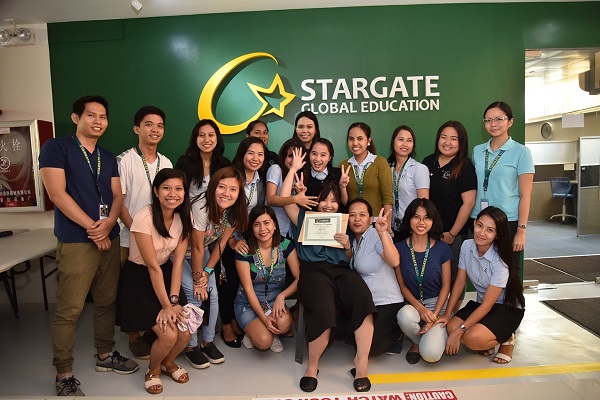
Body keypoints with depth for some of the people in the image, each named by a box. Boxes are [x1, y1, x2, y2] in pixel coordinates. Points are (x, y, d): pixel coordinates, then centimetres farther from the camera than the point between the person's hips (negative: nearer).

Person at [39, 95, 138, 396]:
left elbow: (117, 196, 10)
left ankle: (105, 355, 30)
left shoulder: (109, 158, 15)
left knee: (107, 302, 14)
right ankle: (64, 375, 13)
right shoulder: (56, 147, -3)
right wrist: (92, 227, -12)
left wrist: (108, 224, -11)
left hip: (110, 239, 6)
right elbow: (57, 193, -12)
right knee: (69, 310, -1)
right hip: (75, 242, -6)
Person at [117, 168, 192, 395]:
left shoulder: (184, 217, -7)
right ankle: (153, 370, 17)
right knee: (168, 335, -17)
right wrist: (167, 305, -18)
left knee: (185, 333, -9)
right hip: (139, 277, -5)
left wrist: (174, 300, -16)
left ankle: (168, 362, 26)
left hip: (166, 274, 5)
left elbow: (178, 261, -7)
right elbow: (152, 266, -21)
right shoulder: (144, 218, -24)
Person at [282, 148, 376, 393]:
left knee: (364, 300, -32)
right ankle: (312, 366, -10)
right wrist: (294, 169, 12)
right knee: (324, 311, -34)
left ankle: (361, 363, -22)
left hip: (340, 270, 3)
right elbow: (284, 199, 8)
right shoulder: (305, 218, 20)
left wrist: (347, 246, 3)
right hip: (313, 270, -3)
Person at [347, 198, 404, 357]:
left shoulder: (377, 235, -15)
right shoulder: (353, 240, 8)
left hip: (386, 303, -8)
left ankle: (397, 332, 12)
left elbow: (395, 261, -32)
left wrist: (382, 232, -37)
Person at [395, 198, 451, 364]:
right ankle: (417, 342, -2)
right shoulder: (400, 248, -4)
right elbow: (402, 285, 1)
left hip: (437, 304, -1)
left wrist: (434, 315, -12)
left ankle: (435, 333, 13)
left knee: (431, 354, -25)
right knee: (405, 316, -38)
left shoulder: (442, 249, -4)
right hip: (411, 303, 1)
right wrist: (420, 308, -14)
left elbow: (445, 285, 0)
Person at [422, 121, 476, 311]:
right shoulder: (428, 162, 6)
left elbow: (468, 203, -12)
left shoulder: (465, 167, -8)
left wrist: (452, 233, -11)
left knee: (454, 276, 7)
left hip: (454, 233, -4)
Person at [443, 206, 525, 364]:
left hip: (508, 309, -5)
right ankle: (489, 342, 9)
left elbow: (487, 305, -24)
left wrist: (459, 330, -26)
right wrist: (447, 314, -10)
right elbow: (459, 282, -3)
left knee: (473, 338, -29)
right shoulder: (467, 246, -11)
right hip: (481, 303, 6)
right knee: (451, 328, -20)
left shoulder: (500, 262, -27)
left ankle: (507, 340, 4)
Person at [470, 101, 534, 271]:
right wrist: (472, 220, 8)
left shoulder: (521, 152, -3)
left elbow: (525, 195, -6)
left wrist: (521, 231, -10)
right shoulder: (477, 151, 9)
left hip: (508, 222, -3)